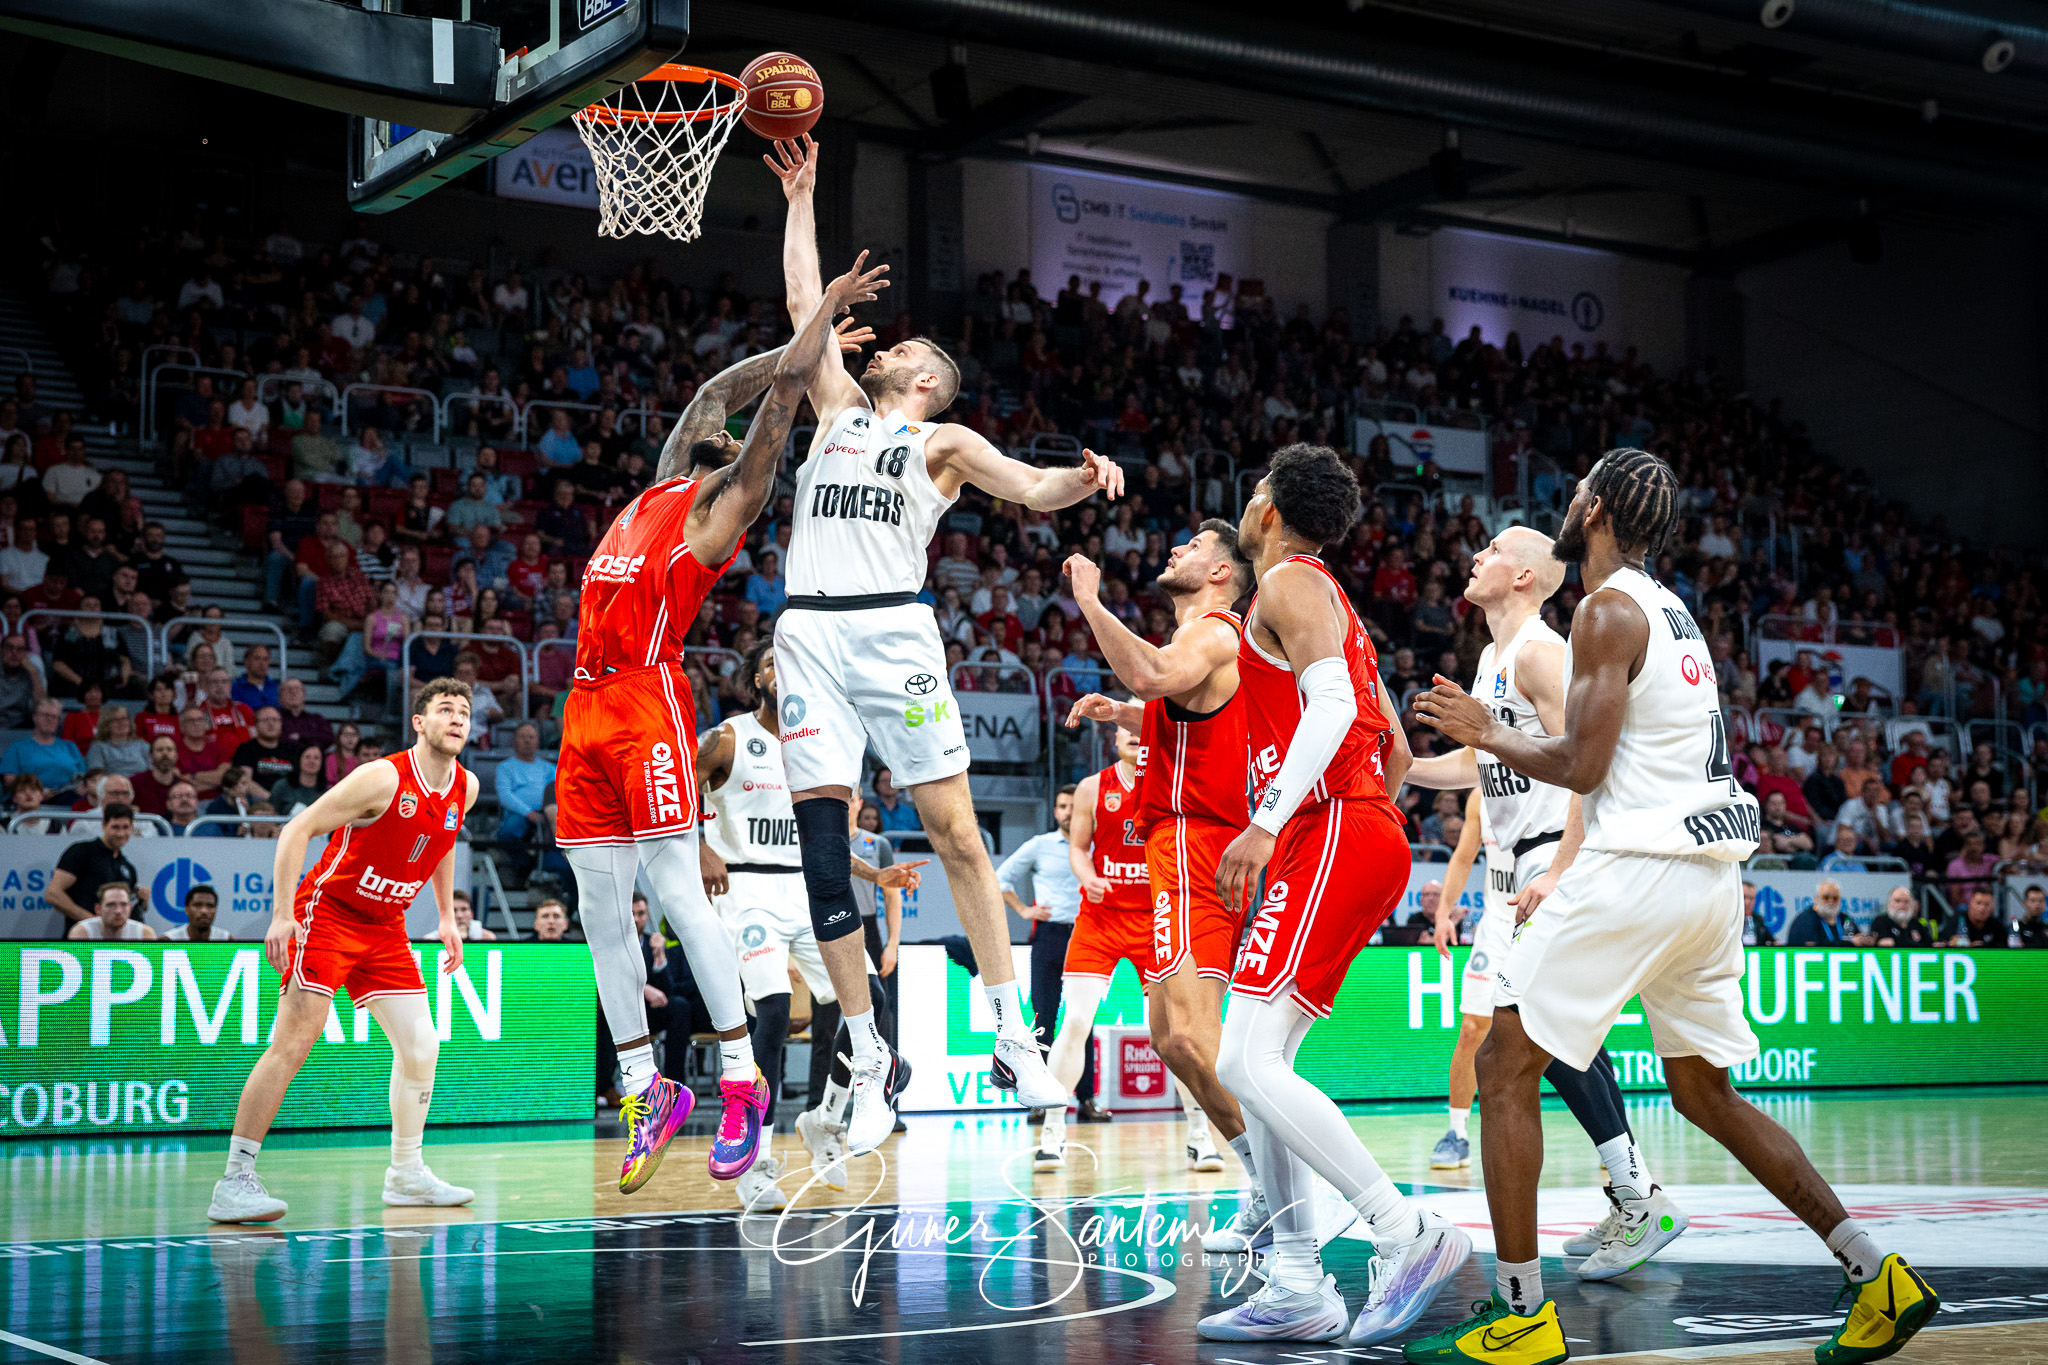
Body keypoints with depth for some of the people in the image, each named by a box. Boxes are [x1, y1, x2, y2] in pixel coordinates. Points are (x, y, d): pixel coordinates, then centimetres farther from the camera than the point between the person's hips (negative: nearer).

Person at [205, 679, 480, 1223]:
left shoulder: (465, 788, 1)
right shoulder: (383, 778, -20)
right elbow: (298, 829, -18)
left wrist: (447, 918, 20)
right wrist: (282, 914, -24)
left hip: (386, 927, 7)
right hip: (328, 912, -7)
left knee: (421, 1046, 5)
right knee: (294, 1040, -16)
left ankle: (406, 1173, 21)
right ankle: (235, 1181, -16)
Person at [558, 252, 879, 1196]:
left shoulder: (722, 499, 4)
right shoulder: (656, 493, 23)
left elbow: (782, 390, 3)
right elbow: (720, 390, 33)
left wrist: (830, 307, 14)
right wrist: (818, 315, 37)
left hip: (648, 698, -8)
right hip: (589, 703, 8)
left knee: (676, 889, -12)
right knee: (600, 907, 5)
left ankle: (742, 1080, -5)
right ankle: (644, 1090, 11)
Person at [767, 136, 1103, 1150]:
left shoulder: (944, 442, 14)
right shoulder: (838, 410, 25)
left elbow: (1030, 489, -1)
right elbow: (805, 301, 28)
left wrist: (1084, 477, -21)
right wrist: (801, 196, 30)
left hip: (892, 628, -3)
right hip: (808, 633, 3)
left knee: (954, 832, -6)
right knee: (821, 849, -3)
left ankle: (1014, 1041, -1)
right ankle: (870, 1063, 2)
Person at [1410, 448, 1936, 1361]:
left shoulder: (1607, 610, -10)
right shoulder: (1668, 608, 19)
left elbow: (1581, 766, -15)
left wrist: (1486, 735, -1)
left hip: (1642, 869, -9)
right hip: (1712, 872, 9)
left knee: (1506, 1065, -2)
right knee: (1703, 1092, 19)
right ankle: (1876, 1277, 16)